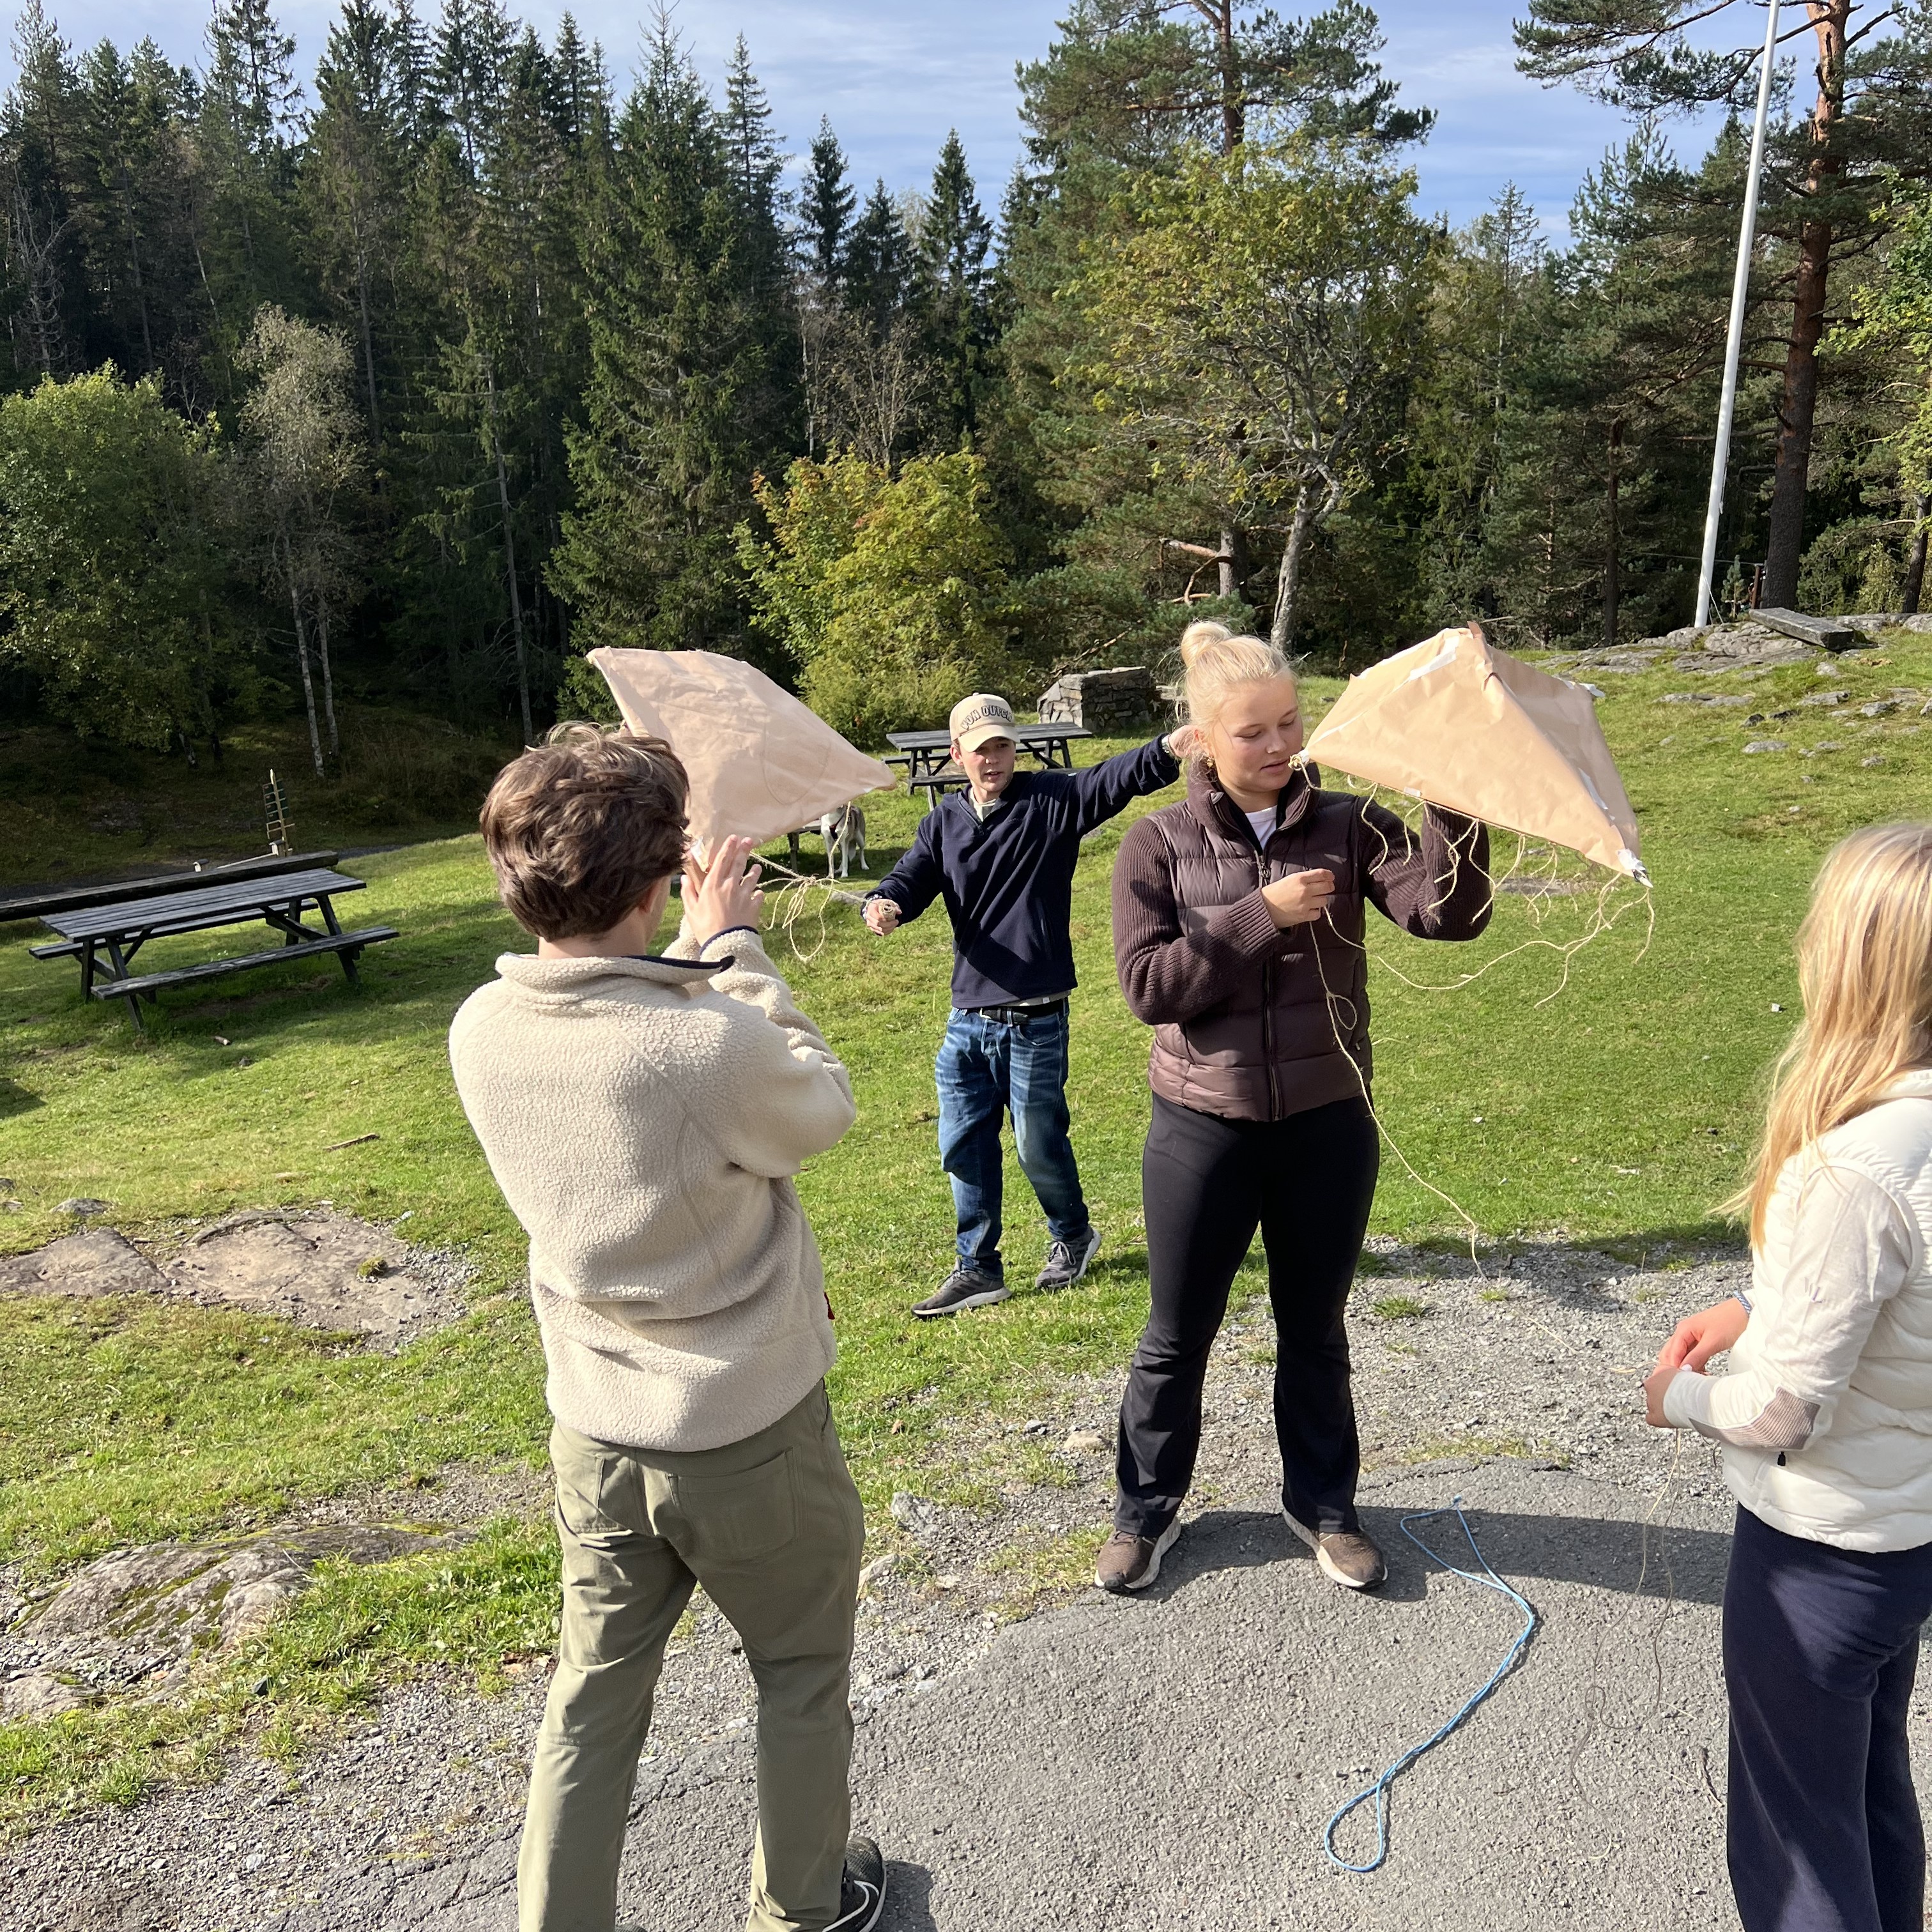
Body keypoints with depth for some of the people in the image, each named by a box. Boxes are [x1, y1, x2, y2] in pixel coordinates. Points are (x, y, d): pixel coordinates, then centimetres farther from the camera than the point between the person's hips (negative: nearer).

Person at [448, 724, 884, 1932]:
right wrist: (736, 949, -8)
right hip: (752, 1435, -4)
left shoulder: (483, 1030, -13)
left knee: (595, 1694, 23)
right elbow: (824, 1109, -11)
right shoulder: (716, 1044, -33)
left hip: (595, 1434, 4)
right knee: (802, 1677, 22)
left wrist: (693, 959, 6)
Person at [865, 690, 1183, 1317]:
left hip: (1034, 1020, -4)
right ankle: (977, 1268, 25)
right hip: (967, 1018, 4)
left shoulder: (1053, 799, -4)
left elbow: (1118, 779, -20)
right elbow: (911, 879, -1)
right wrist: (884, 903, -26)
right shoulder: (943, 823, 9)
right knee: (963, 1144, 9)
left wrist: (1169, 750, -40)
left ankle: (1072, 1235, 36)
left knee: (1038, 1143, 7)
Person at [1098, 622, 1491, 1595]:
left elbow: (1449, 912, -17)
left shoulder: (1347, 825, -4)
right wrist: (1261, 915, -22)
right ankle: (1145, 1511, 35)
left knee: (1315, 1330, 19)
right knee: (1177, 1335, 14)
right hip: (1204, 1127, -1)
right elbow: (1148, 984, -15)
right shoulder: (1159, 843, -6)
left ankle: (1322, 1504, 41)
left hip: (1328, 1124, 1)